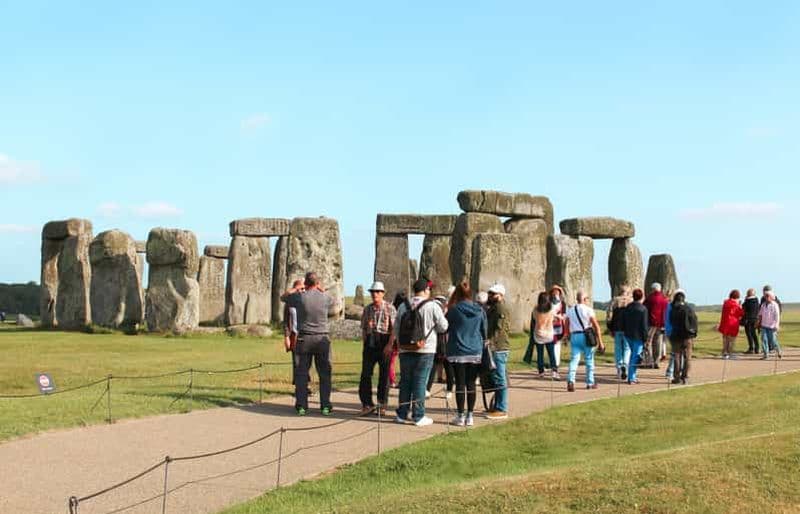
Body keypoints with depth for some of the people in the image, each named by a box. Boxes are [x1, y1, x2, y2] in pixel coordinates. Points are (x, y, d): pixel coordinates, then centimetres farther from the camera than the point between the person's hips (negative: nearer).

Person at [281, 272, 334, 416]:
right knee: (324, 373, 6)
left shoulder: (300, 297, -5)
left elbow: (283, 297, 15)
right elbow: (333, 302, 23)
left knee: (301, 373, 5)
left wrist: (296, 288, 25)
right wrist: (322, 290, 29)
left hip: (304, 339, 0)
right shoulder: (325, 298, -3)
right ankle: (325, 406, 5)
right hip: (322, 339, 0)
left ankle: (301, 406, 4)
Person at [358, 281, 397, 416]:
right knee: (366, 373, -1)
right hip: (370, 343, 4)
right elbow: (363, 328, 16)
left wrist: (390, 345, -15)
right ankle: (366, 403, 5)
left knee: (384, 374, 3)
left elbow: (394, 328, -7)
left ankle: (382, 404, 12)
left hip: (385, 343, -4)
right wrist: (365, 342, 3)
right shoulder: (367, 309, 11)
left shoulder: (390, 308, -2)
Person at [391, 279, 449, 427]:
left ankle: (402, 414, 17)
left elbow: (396, 329, 9)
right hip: (425, 350, -4)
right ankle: (418, 416, 2)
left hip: (405, 350, 4)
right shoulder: (433, 306, -9)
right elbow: (443, 327, -4)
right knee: (420, 382, 0)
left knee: (405, 381, 12)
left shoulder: (403, 306, 4)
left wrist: (398, 343, 22)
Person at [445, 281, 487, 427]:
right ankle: (470, 416, 11)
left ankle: (460, 416, 5)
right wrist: (482, 344, 24)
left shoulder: (453, 310, -9)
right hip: (475, 353, 3)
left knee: (460, 384, 2)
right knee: (471, 384, 9)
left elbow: (445, 327, 2)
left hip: (457, 353, -3)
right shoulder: (480, 311, 1)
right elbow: (484, 331, 8)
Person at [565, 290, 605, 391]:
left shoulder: (570, 310, 8)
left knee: (574, 359, 0)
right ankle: (590, 383, 20)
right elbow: (596, 326, -10)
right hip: (586, 336, -3)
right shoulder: (588, 310, -5)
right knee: (589, 360, 11)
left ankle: (570, 380, -20)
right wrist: (600, 342, -9)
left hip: (574, 336, 3)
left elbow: (566, 327, 10)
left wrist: (569, 337, 23)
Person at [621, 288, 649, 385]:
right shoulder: (643, 309, -14)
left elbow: (623, 323, 11)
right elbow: (644, 326, -15)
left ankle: (633, 375, 22)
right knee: (636, 357, -1)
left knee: (633, 354, 21)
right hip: (638, 336, -6)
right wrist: (646, 338, -9)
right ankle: (631, 378, -1)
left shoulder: (627, 308, 6)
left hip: (628, 336, 6)